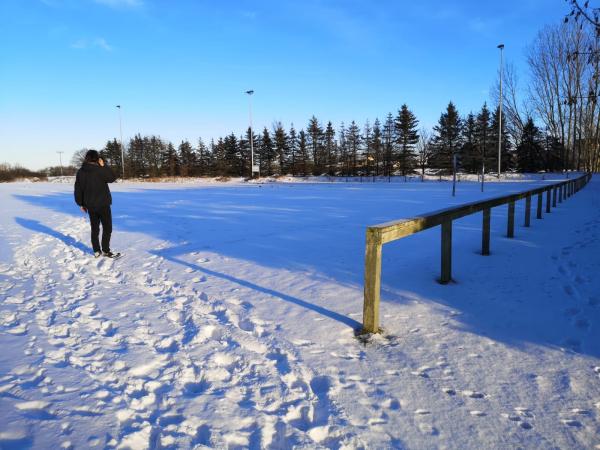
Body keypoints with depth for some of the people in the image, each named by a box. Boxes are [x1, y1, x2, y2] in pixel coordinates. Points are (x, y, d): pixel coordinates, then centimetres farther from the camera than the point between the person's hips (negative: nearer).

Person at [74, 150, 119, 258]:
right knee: (107, 228, 4)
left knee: (95, 228, 14)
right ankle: (106, 251, 6)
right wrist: (103, 166, 1)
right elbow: (112, 178, 0)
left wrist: (81, 203, 16)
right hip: (103, 204, -6)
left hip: (90, 205, 6)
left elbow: (78, 189, 8)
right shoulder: (99, 170, -15)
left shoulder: (80, 172, 4)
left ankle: (96, 251, 17)